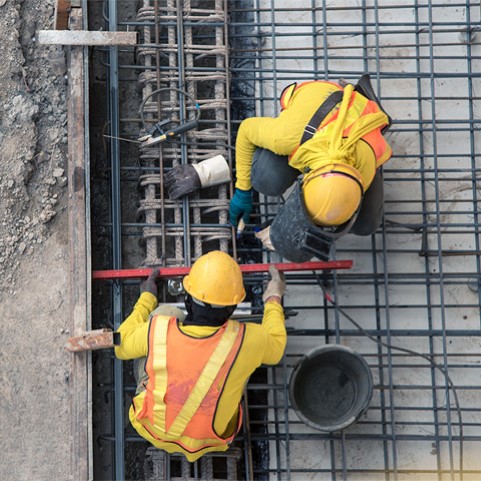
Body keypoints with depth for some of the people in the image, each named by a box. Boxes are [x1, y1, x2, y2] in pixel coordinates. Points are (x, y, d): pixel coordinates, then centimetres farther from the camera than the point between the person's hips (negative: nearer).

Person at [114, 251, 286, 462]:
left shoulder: (158, 330, -30)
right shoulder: (244, 341, -31)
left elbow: (122, 346, -6)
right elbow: (274, 348, -5)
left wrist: (146, 299, 8)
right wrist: (273, 300, 11)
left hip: (152, 428, 0)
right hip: (208, 441, 0)